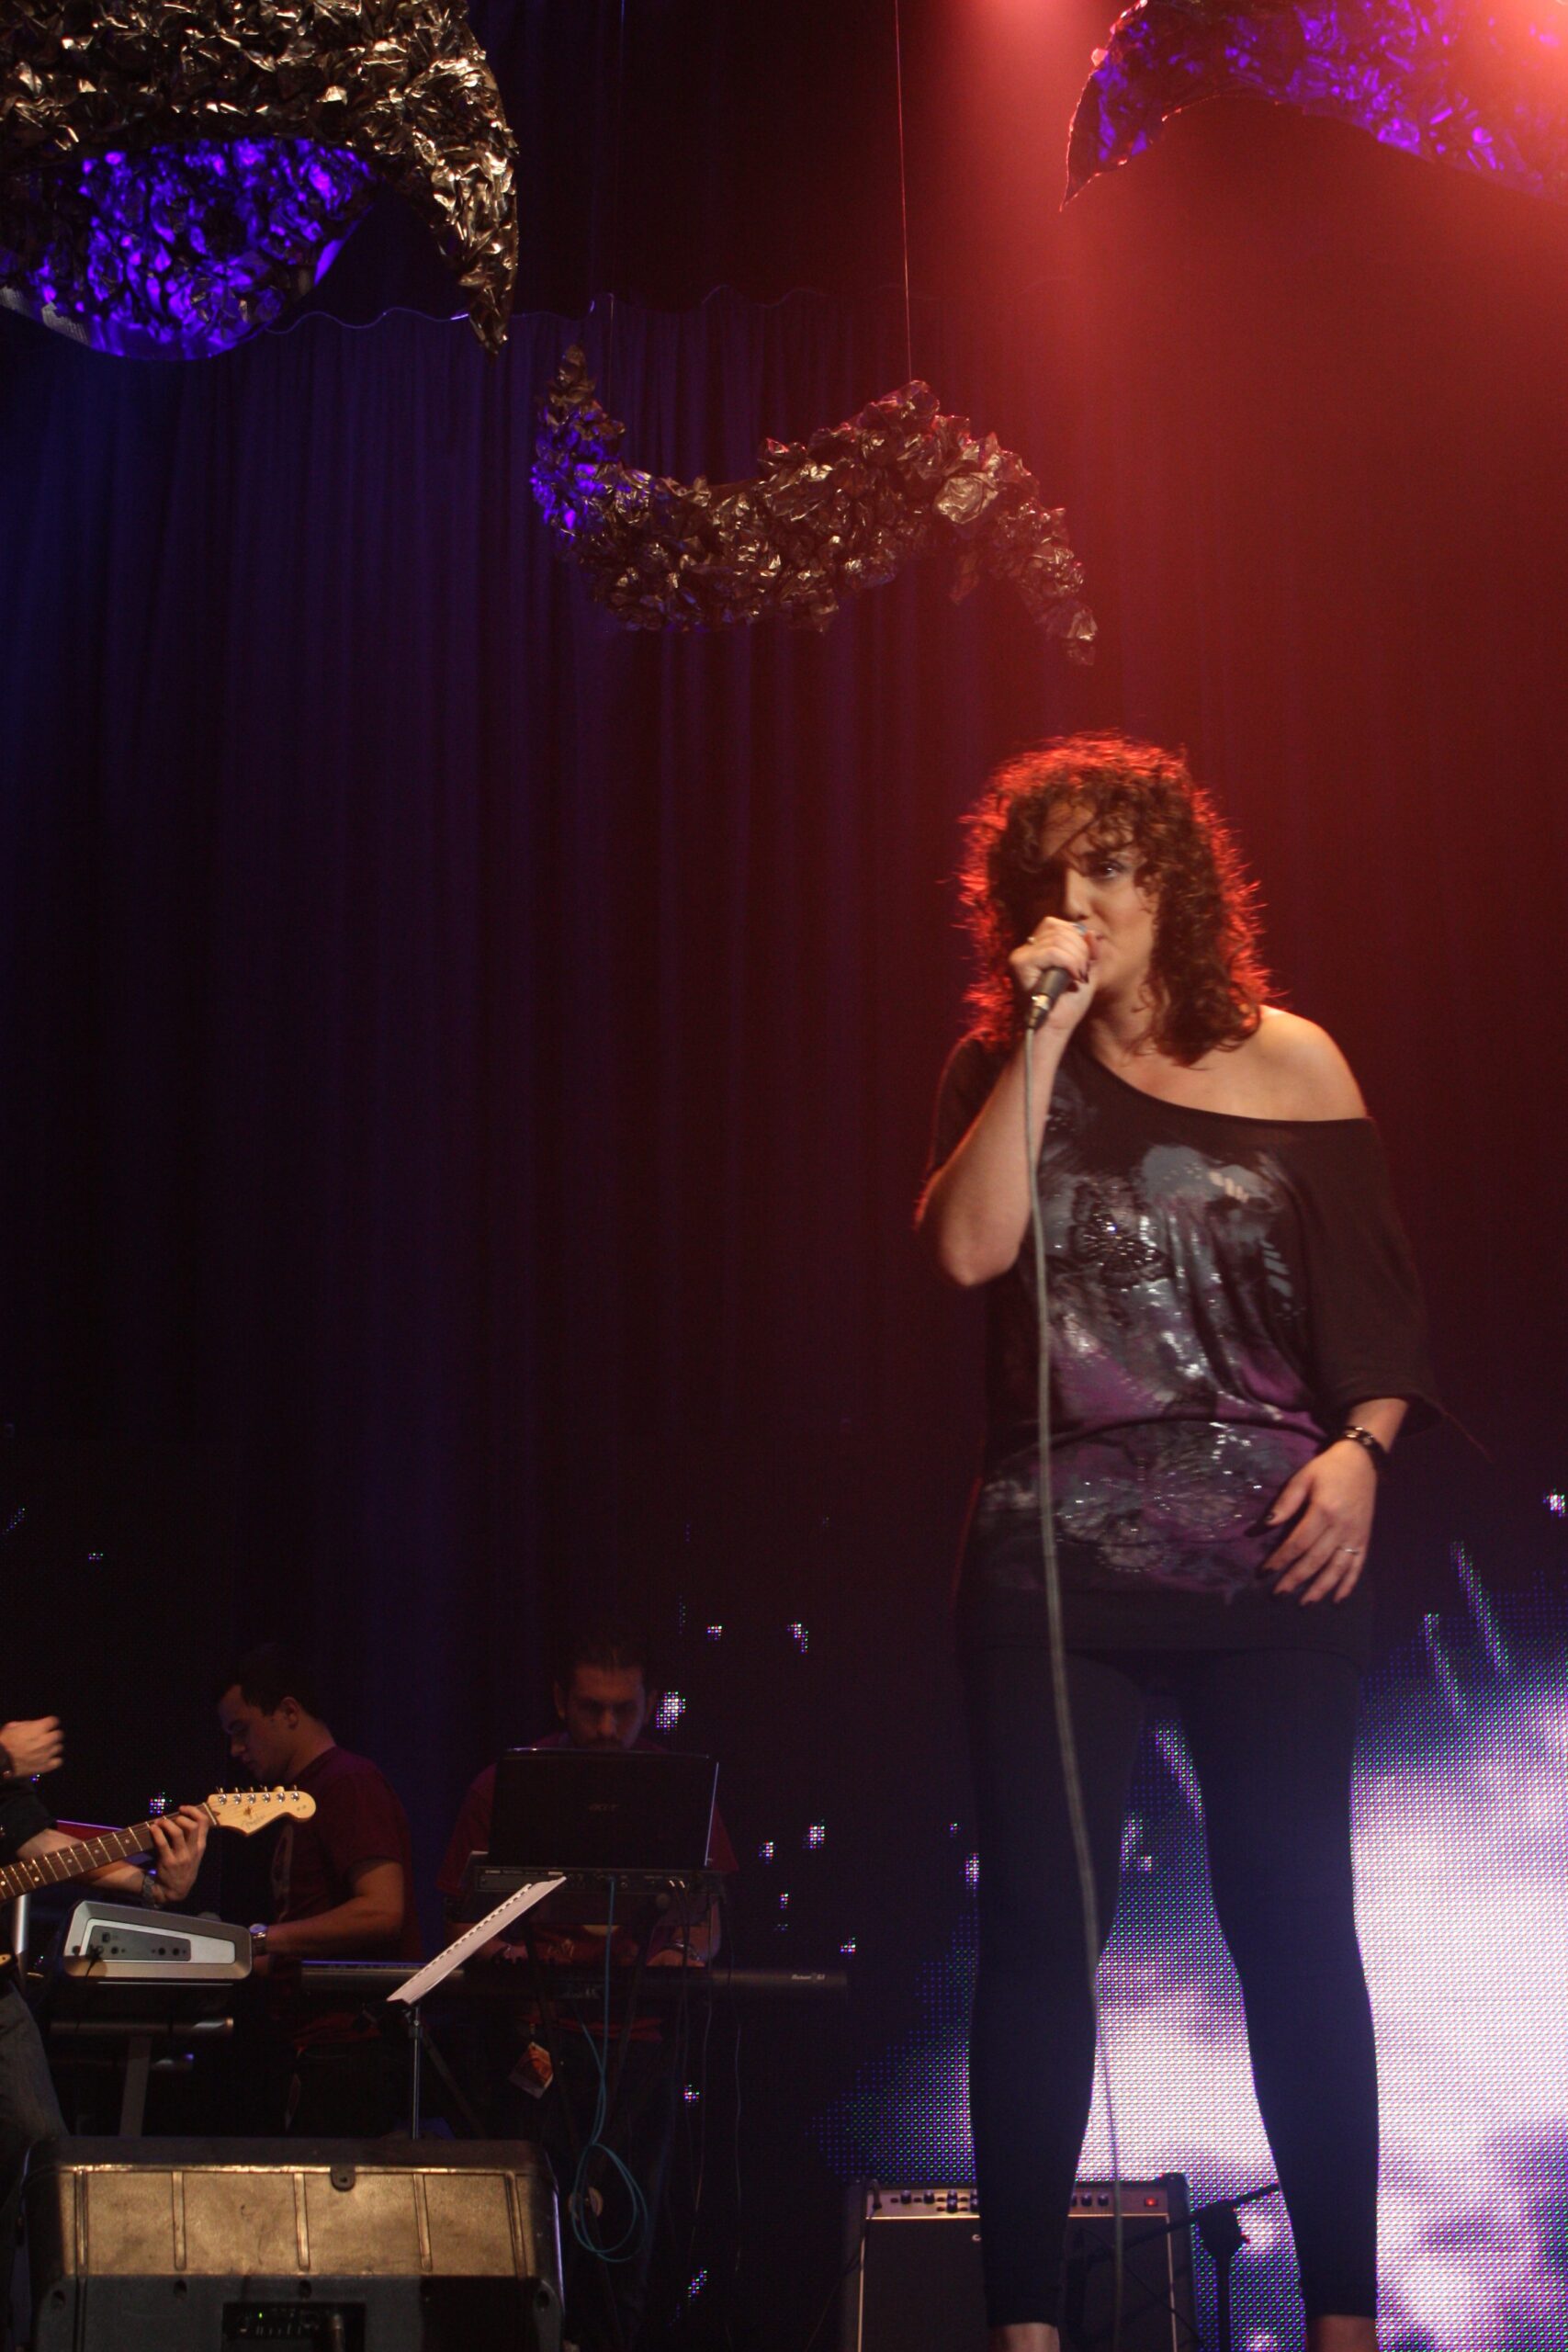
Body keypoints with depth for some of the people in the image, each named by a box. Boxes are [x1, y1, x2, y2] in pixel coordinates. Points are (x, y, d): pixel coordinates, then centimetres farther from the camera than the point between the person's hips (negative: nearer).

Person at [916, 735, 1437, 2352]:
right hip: (1055, 1562, 1)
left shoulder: (1289, 1063, 5)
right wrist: (1047, 1038, -11)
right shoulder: (1003, 1071, 7)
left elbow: (1378, 1301, 6)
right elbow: (970, 1250, -11)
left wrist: (1360, 1446, -10)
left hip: (1269, 1556, 0)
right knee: (1039, 1925, 0)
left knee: (1292, 1916, 4)